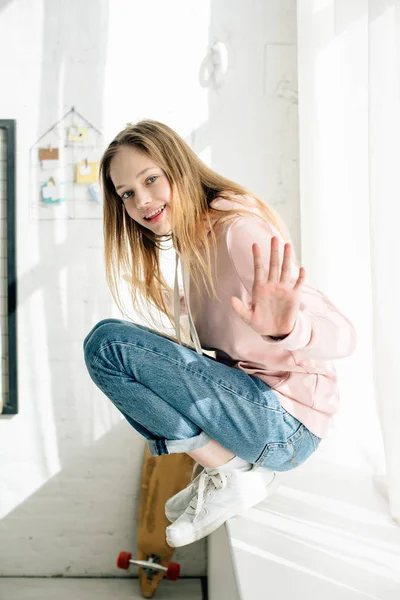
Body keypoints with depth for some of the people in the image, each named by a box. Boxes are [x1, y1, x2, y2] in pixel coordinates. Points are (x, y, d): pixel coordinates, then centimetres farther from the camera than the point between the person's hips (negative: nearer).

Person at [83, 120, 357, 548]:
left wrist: (285, 329, -44)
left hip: (286, 424, -9)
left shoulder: (237, 228, -18)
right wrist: (176, 302, 27)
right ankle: (225, 461, 11)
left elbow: (342, 335, -25)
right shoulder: (191, 238, 8)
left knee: (107, 342, -19)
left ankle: (234, 475, -6)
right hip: (242, 391, 9)